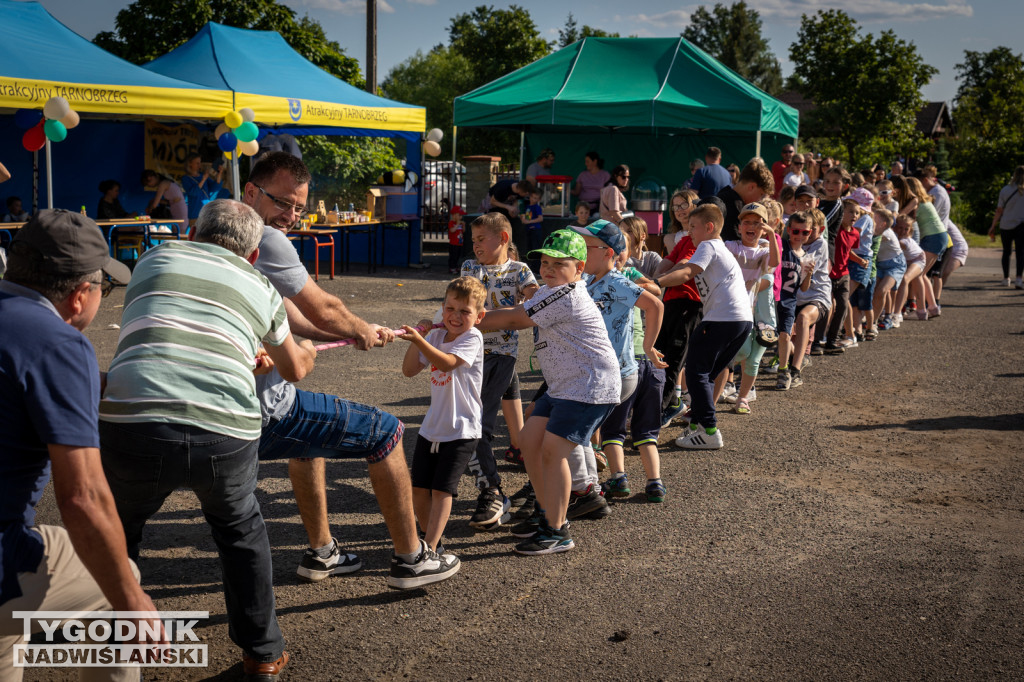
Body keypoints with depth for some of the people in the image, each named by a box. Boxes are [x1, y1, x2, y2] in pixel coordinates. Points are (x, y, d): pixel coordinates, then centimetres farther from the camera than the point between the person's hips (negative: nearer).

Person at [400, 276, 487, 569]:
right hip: (432, 426, 7)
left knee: (441, 489, -9)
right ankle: (430, 536, 28)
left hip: (461, 429, -6)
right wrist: (418, 338, -5)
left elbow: (448, 362, -29)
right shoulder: (436, 336, 8)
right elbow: (409, 370, 4)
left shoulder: (473, 338, -11)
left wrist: (419, 340, -40)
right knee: (419, 487, 8)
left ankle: (429, 550, -7)